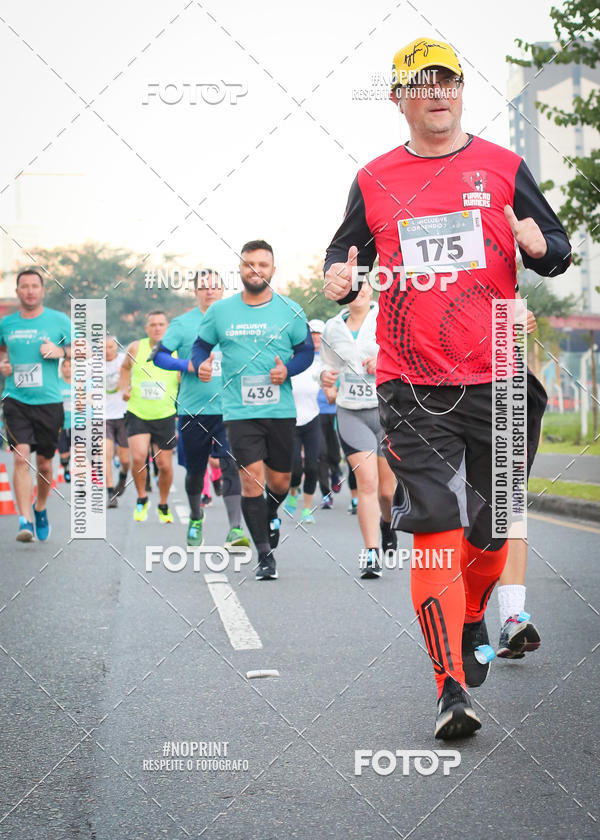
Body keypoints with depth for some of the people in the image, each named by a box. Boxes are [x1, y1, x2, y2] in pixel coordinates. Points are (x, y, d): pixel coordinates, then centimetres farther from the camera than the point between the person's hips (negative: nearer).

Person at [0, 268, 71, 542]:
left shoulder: (59, 320, 2)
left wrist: (61, 351, -12)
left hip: (49, 400, 0)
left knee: (44, 463, 8)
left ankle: (40, 509, 34)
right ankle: (24, 520, -16)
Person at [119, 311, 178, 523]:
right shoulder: (136, 348, -4)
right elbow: (125, 367, 17)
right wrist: (124, 388, 3)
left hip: (165, 416, 1)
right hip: (137, 414, 0)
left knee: (165, 465, 4)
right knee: (138, 457, -19)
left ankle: (163, 506, 28)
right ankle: (142, 499, 7)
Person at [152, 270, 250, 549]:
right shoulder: (182, 323, 1)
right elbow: (159, 356, -3)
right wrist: (188, 365, -18)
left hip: (228, 410, 0)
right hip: (192, 409, 0)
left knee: (231, 466, -14)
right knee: (194, 470, 12)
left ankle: (235, 529, -18)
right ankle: (196, 517, 38)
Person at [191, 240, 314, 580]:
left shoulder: (290, 311, 1)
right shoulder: (220, 311, 2)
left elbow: (307, 350, 9)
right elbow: (202, 345, 13)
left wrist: (287, 369, -10)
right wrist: (201, 363, -9)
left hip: (281, 410, 1)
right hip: (240, 412, -1)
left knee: (279, 481, 10)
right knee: (252, 479, -11)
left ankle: (270, 516, 46)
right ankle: (265, 555, -1)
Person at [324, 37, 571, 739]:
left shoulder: (502, 168, 7)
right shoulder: (374, 181, 8)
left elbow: (558, 249, 9)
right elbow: (345, 251, 18)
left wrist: (540, 247, -15)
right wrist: (339, 278, -5)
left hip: (495, 378, 1)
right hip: (411, 384, -1)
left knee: (490, 525, 11)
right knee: (436, 528, -11)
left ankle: (471, 626, 41)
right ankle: (451, 688, -11)